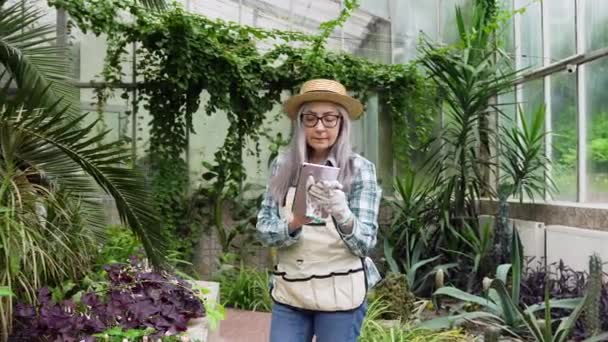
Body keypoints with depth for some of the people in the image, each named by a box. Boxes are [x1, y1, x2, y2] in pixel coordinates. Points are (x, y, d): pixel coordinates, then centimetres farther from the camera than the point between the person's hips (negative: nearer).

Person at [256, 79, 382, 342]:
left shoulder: (359, 169, -7)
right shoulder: (283, 165, 0)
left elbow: (365, 243, -11)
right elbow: (264, 230, -1)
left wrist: (343, 214, -30)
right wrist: (294, 225, -22)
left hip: (339, 295, -2)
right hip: (289, 292, 2)